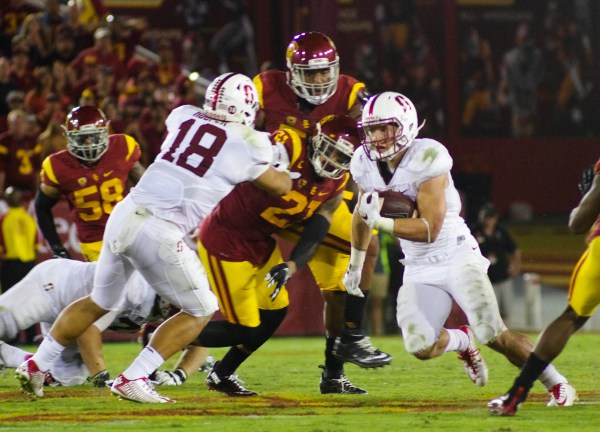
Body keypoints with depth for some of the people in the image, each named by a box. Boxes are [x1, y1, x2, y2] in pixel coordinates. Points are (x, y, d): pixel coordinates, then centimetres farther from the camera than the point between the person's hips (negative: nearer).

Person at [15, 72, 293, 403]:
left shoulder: (183, 116, 12)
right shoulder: (244, 148, -1)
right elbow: (282, 187, 15)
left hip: (124, 215, 6)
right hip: (159, 233, -6)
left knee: (100, 302, 28)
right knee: (200, 312, 11)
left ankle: (37, 365, 30)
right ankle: (132, 380, 0)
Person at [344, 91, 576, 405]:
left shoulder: (426, 159, -21)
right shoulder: (365, 164, 0)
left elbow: (429, 229, -24)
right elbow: (361, 214, 21)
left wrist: (379, 221, -32)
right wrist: (355, 264, 31)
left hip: (457, 257, -5)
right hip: (420, 270, 5)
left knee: (493, 335, -17)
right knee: (420, 347, -16)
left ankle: (556, 383, 3)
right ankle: (461, 341, 19)